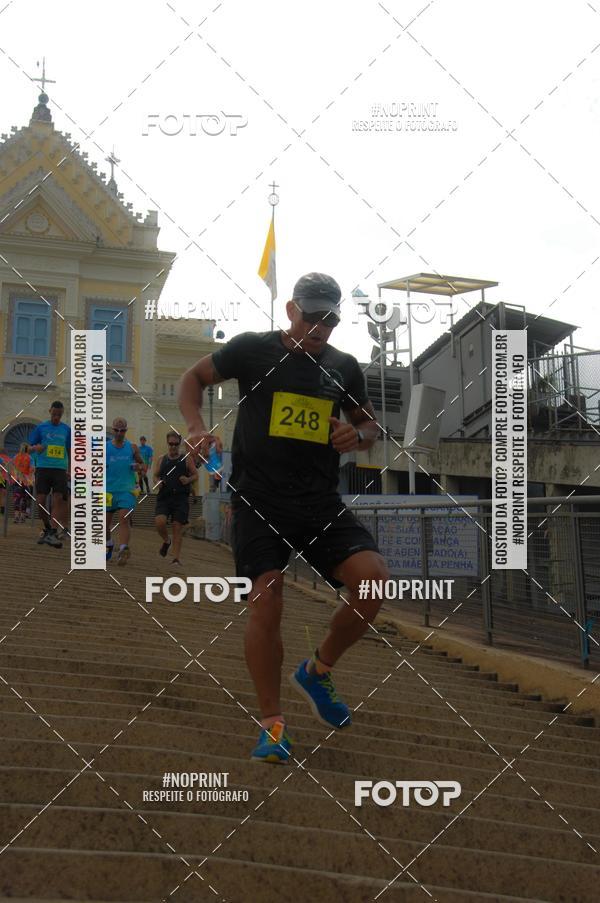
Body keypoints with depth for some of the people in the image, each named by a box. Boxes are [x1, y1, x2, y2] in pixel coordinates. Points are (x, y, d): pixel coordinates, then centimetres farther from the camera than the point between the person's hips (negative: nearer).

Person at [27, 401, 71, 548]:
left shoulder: (67, 429, 9)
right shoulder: (41, 427, 6)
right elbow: (29, 447, 9)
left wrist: (70, 470, 9)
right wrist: (35, 447, -14)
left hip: (60, 469, 0)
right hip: (42, 468, 0)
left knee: (58, 499, -11)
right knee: (41, 500, -3)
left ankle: (52, 534, -14)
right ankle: (47, 529, 18)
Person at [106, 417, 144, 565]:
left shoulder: (132, 447, 5)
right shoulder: (104, 447, 3)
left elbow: (142, 464, 15)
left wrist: (139, 467, -7)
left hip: (126, 490, -1)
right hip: (108, 490, 2)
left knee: (124, 518, -19)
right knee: (105, 522, 11)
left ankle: (123, 550, -27)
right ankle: (109, 545, 37)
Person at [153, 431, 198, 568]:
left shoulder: (187, 459, 6)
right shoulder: (161, 459, 12)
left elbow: (196, 475, 9)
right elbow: (155, 476, 17)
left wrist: (188, 480, -12)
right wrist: (157, 482, -5)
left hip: (181, 498, -1)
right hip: (164, 496, 1)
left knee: (178, 527, -3)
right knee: (159, 521, -19)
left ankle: (176, 558, 4)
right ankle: (166, 541, 13)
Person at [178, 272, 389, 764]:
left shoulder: (344, 367, 11)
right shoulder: (252, 349, 1)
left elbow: (370, 423, 23)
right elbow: (194, 378, 13)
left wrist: (359, 435, -1)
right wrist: (198, 427, -5)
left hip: (322, 502, 3)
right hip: (259, 501, -3)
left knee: (375, 580, -15)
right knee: (266, 599, -13)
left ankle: (317, 672, 10)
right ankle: (272, 723, 6)